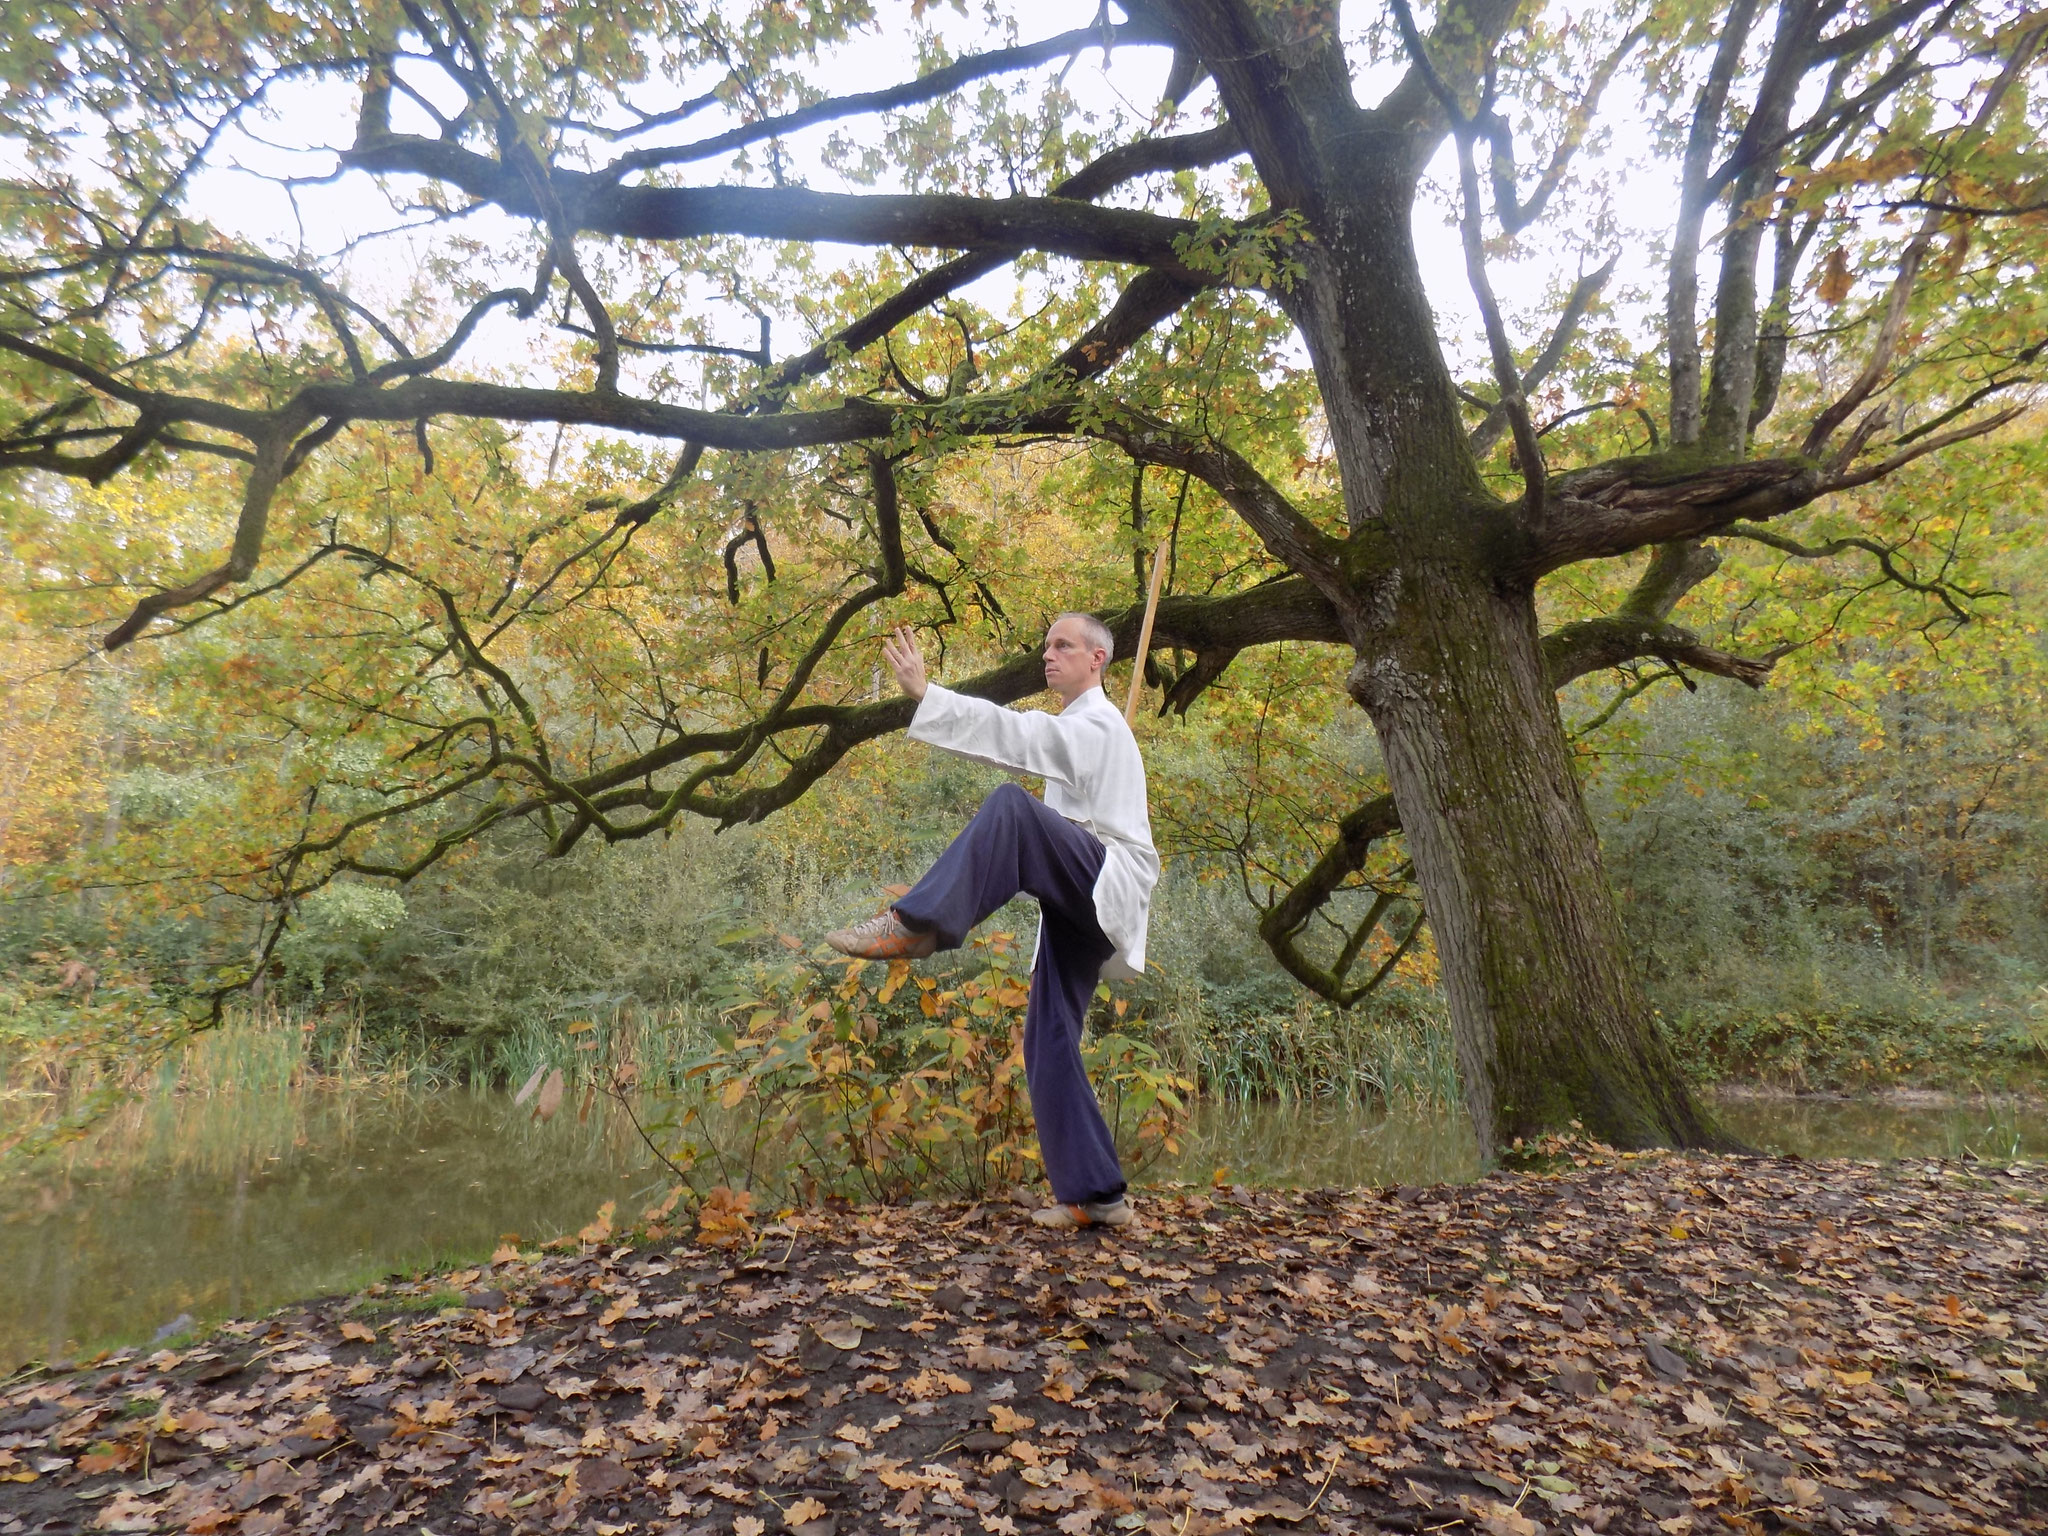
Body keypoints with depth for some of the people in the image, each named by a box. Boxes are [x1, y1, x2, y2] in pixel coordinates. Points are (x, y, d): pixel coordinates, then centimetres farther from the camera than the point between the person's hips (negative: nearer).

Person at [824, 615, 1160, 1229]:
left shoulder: (1096, 725, -5)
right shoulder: (1073, 729, 28)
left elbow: (1017, 733, -23)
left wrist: (926, 694, -29)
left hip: (1107, 888, -9)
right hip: (1079, 906, 9)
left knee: (1013, 807, -33)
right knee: (1049, 1044, 3)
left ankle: (916, 925, -41)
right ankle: (1096, 1194, 7)